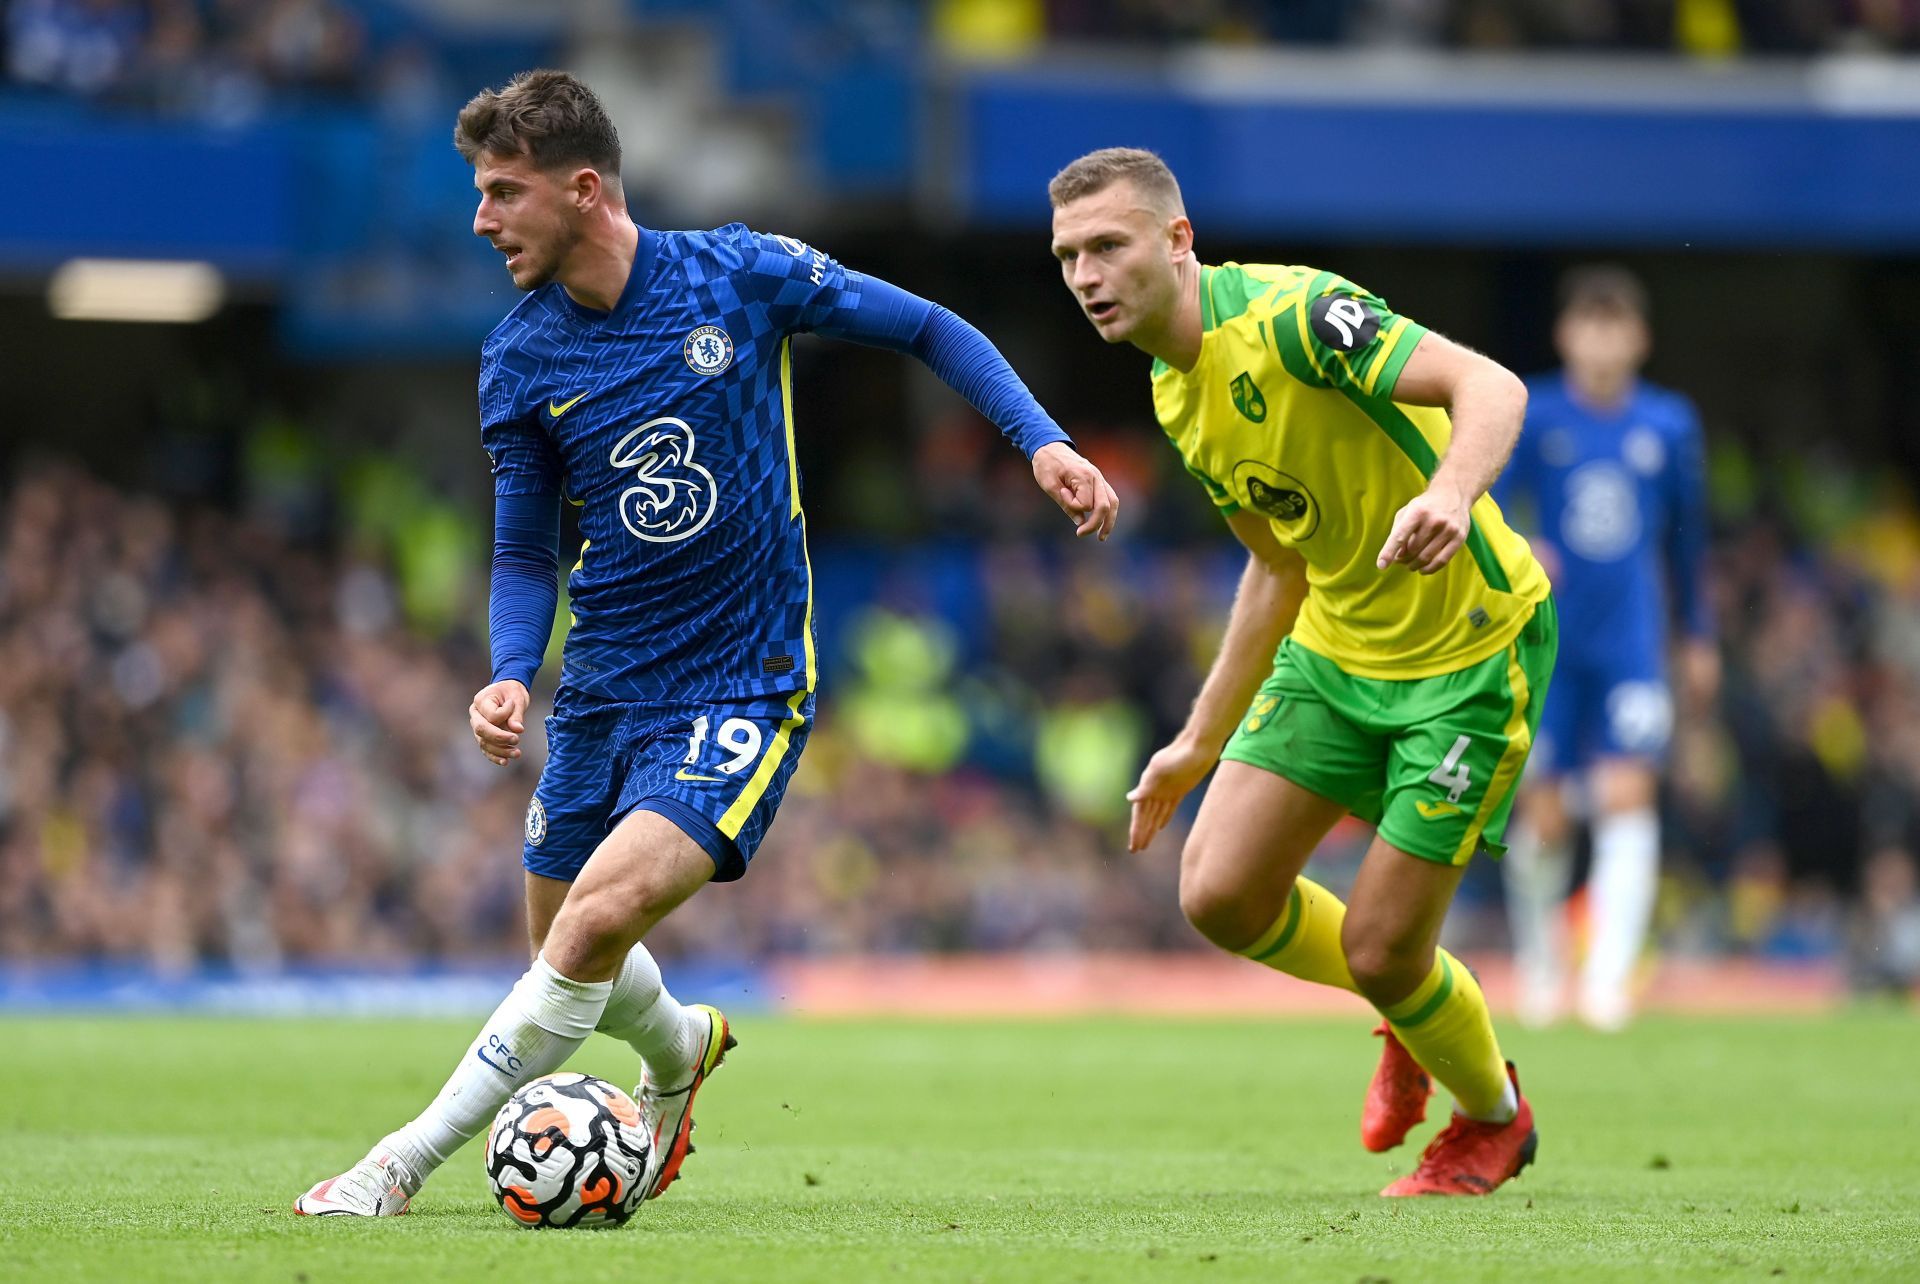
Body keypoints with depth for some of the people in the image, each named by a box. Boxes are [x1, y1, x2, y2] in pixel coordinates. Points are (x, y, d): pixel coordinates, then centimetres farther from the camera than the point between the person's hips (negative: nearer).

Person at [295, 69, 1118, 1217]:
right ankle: (680, 1049, 47)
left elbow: (928, 331, 3)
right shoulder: (519, 361, -1)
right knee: (564, 946, 11)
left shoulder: (739, 276, -9)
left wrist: (1044, 441, -7)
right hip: (605, 690, 5)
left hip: (743, 690, -5)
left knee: (600, 918, -23)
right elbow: (525, 554, 7)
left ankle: (404, 1164, -16)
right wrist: (511, 677, -12)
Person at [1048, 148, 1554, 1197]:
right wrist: (1202, 742, 19)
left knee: (1377, 948, -6)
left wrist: (1450, 494, -52)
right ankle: (1407, 1005, 27)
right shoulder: (1176, 395, 4)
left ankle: (1493, 1118, 27)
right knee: (1221, 892, -3)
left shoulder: (1291, 314, -23)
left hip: (1471, 655, -8)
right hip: (1334, 650, 8)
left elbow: (1490, 385, -31)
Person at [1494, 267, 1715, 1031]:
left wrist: (1698, 636, 21)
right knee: (1542, 817, 0)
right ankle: (1539, 963, 23)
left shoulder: (1670, 424, 6)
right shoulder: (1531, 417, -1)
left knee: (1626, 797, -14)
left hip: (1631, 645, 1)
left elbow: (1687, 537, 16)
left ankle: (1609, 975, -19)